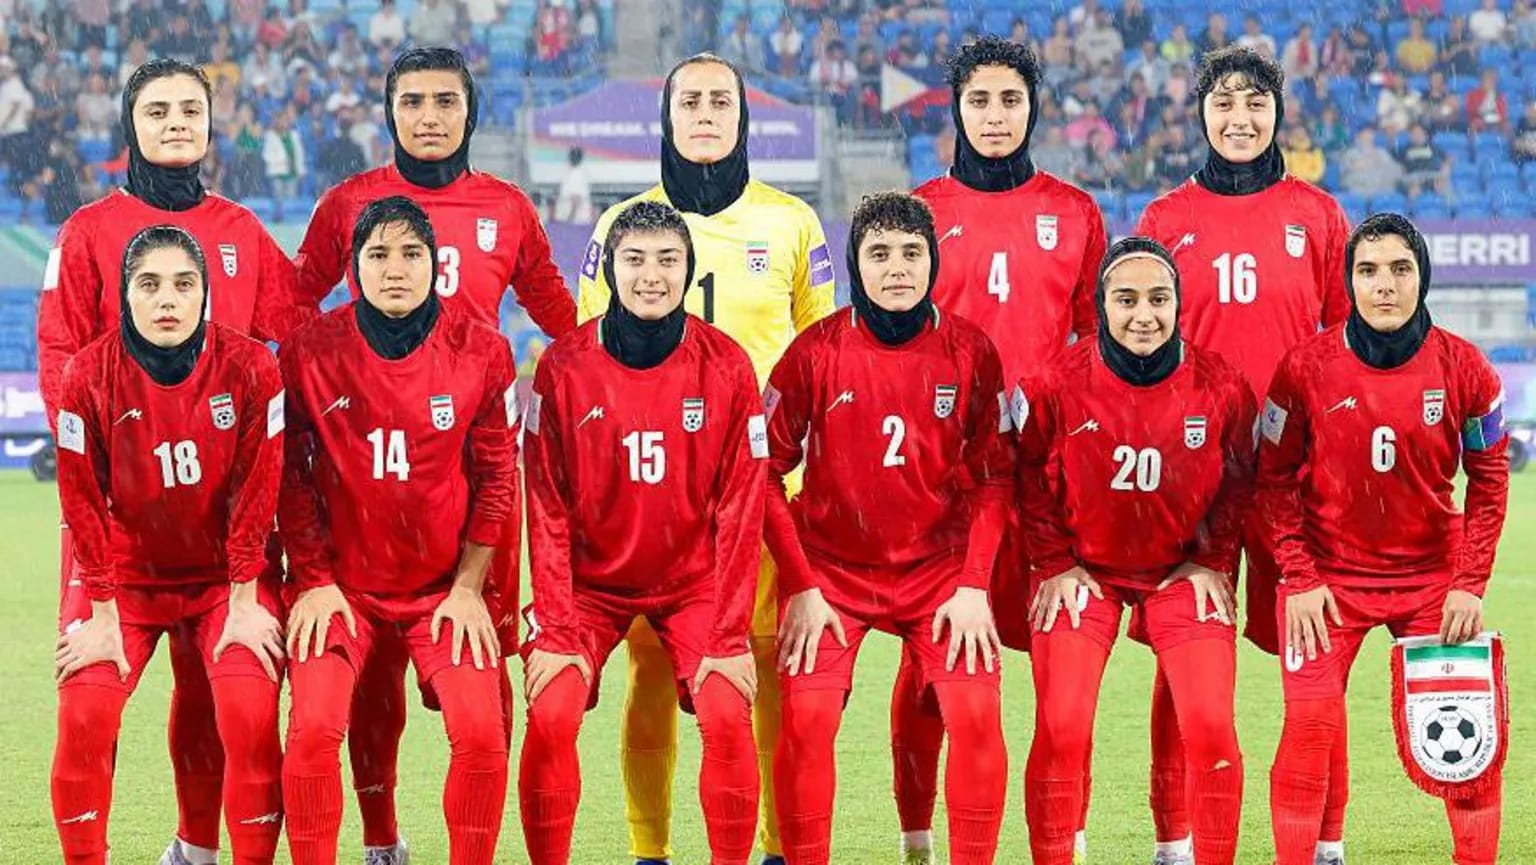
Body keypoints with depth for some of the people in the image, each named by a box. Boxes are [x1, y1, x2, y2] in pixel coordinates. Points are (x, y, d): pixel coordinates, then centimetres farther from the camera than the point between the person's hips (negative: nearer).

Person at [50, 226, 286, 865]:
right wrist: (104, 616, -8)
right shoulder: (92, 375, -14)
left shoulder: (249, 368, -15)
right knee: (84, 715, -16)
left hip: (224, 577, 0)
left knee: (250, 715, -19)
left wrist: (243, 605, -8)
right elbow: (83, 499, -8)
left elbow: (256, 490, -9)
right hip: (124, 577, 1)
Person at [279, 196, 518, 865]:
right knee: (313, 728, -18)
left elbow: (496, 478, 3)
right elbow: (292, 478, 1)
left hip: (445, 588, 1)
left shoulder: (481, 352, -5)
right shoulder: (308, 353, -7)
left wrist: (467, 587, -1)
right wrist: (315, 582, -3)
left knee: (481, 732, -15)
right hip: (342, 583, 0)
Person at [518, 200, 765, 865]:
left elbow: (739, 510, -7)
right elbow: (548, 510, -6)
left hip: (693, 580, 0)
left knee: (727, 715, -17)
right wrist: (558, 630, -12)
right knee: (551, 715, -17)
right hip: (590, 580, 0)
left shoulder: (725, 367, -8)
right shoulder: (564, 367, -9)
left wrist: (730, 635, -11)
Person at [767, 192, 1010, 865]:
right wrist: (801, 586, -8)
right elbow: (766, 471, -2)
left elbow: (995, 475, 1)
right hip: (831, 568, -1)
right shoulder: (816, 352, -8)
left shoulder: (970, 352, -5)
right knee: (806, 717, -15)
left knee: (976, 713, -14)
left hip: (941, 568, 1)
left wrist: (974, 585, -7)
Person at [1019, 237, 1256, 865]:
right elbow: (1029, 478, -1)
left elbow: (1239, 480, 4)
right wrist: (1055, 565, -2)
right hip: (1082, 570, -1)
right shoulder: (1056, 384, -15)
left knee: (1211, 729, -8)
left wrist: (1212, 561, 1)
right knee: (1062, 730, -10)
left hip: (1183, 571, 1)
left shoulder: (1220, 387, -12)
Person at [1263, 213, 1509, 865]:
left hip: (1434, 578, 1)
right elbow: (1275, 480, -2)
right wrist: (1299, 579, -7)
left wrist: (1471, 584, -3)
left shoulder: (1463, 368, -7)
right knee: (1309, 724, -14)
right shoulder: (1307, 367, -10)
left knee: (1468, 734, -4)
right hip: (1329, 573, -1)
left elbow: (1488, 479, 3)